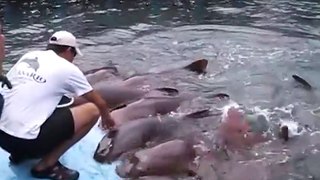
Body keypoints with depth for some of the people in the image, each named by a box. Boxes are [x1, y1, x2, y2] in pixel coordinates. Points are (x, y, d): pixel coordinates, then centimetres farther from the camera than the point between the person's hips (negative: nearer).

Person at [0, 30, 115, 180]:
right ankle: (47, 165, 2)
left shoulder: (29, 55, 14)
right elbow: (100, 103, 13)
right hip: (26, 140, -7)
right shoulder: (68, 68, 2)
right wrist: (107, 118, 37)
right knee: (92, 110, 1)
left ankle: (19, 153, 18)